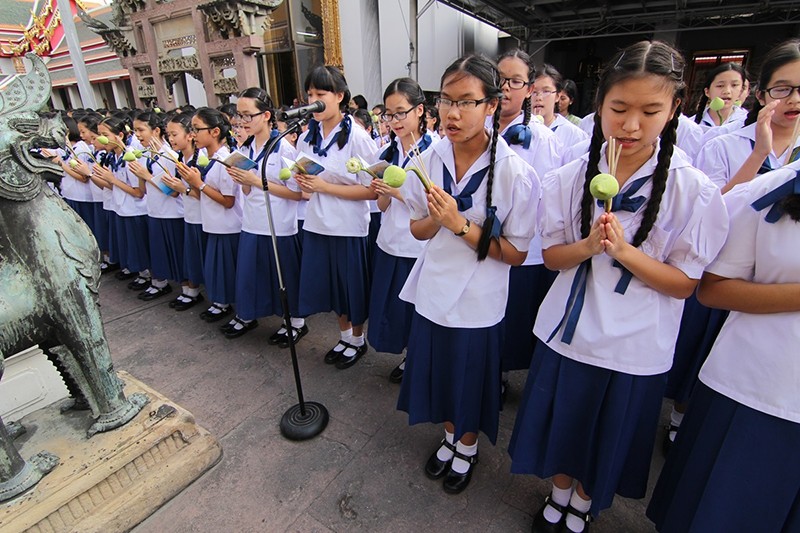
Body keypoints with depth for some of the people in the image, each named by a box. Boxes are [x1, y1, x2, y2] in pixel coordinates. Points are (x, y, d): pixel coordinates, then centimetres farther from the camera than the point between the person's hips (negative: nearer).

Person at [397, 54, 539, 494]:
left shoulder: (516, 173, -18)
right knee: (438, 372, 21)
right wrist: (436, 219, -20)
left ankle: (467, 448, 48)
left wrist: (460, 225, -25)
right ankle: (449, 437, 52)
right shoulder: (429, 159, -6)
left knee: (471, 379, 17)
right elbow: (419, 229, 3)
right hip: (433, 292, 4)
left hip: (478, 303, -3)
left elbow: (517, 253, -14)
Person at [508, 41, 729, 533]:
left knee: (609, 437, 20)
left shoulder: (695, 192, -12)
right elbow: (551, 255, -2)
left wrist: (624, 250, -26)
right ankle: (560, 492, 50)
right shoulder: (570, 178, -6)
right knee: (561, 426, 20)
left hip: (634, 347, -1)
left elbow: (684, 284, -10)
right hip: (567, 331, 2)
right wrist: (589, 245, -23)